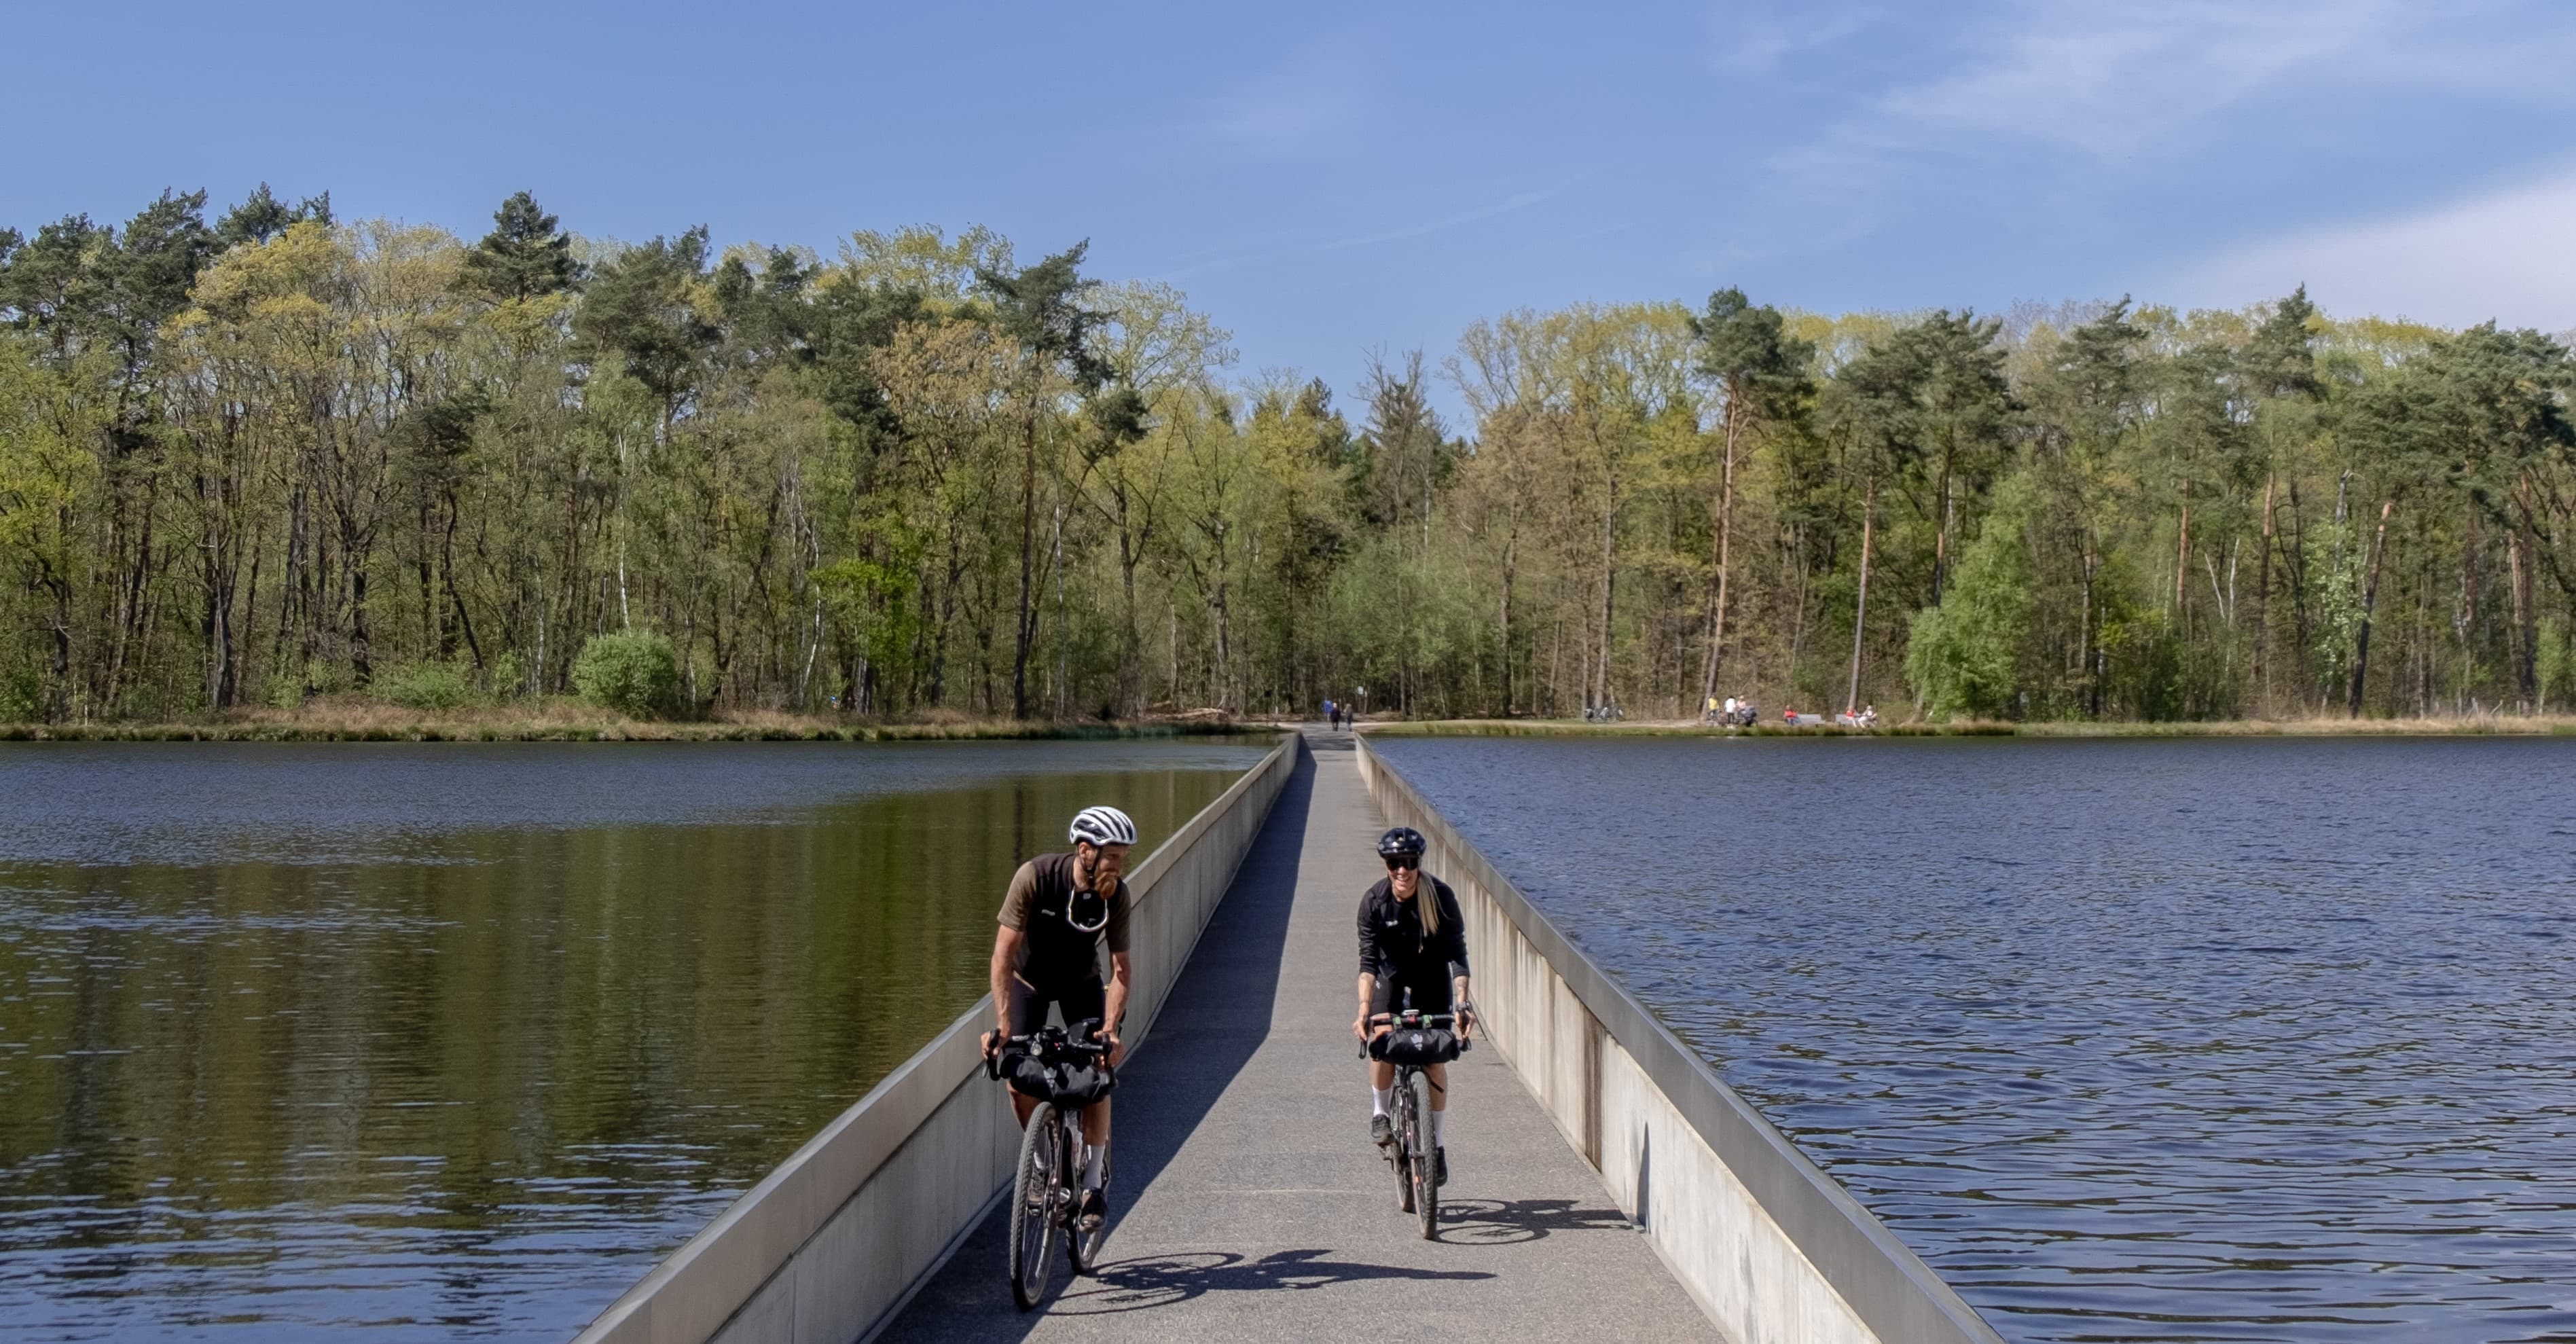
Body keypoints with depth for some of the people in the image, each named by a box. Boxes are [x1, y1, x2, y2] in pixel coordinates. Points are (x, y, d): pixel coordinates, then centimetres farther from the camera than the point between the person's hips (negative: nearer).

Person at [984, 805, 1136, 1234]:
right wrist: (1002, 1022, -38)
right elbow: (1004, 953, -31)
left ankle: (1093, 1183, -2)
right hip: (1029, 979, -1)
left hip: (1081, 983, 1)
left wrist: (1110, 1028, -34)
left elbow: (1119, 966, -20)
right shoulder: (1035, 877, -33)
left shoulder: (1117, 895, -25)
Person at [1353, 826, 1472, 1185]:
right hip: (1391, 972, 0)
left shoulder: (1441, 896, -26)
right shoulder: (1374, 901, -25)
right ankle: (1380, 1113, 1)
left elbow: (1456, 954, -26)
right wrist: (1363, 1009, -40)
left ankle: (1438, 1145, 5)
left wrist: (1462, 1001, -39)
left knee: (1434, 1057, -7)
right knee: (1382, 1038, -24)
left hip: (1431, 975, 0)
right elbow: (1368, 960, -28)